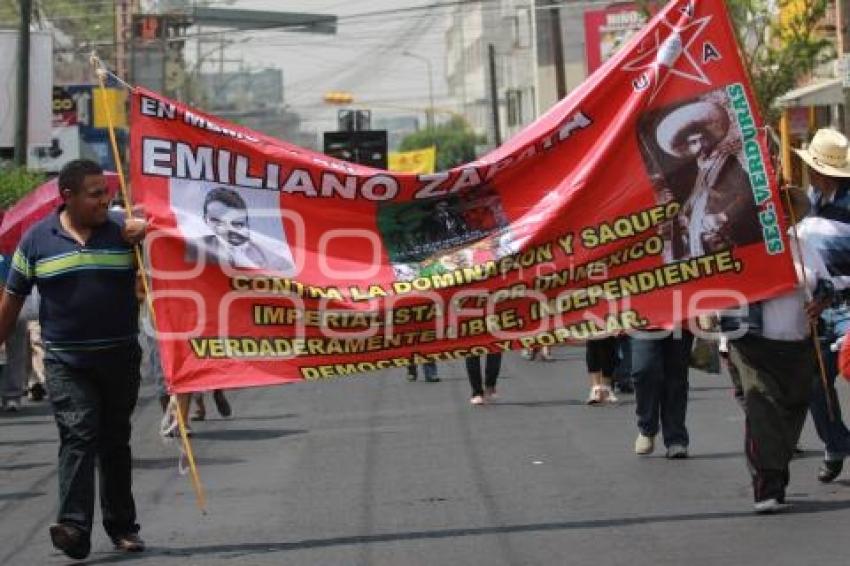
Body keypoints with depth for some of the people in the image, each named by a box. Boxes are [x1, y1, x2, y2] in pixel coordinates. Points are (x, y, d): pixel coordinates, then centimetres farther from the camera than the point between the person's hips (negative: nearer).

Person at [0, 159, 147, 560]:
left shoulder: (124, 232, 2)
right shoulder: (37, 240, 2)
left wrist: (146, 232, -15)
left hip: (121, 357, 2)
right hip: (66, 361, -2)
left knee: (116, 441, 12)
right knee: (78, 436, -16)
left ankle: (122, 526, 23)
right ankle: (74, 527, -24)